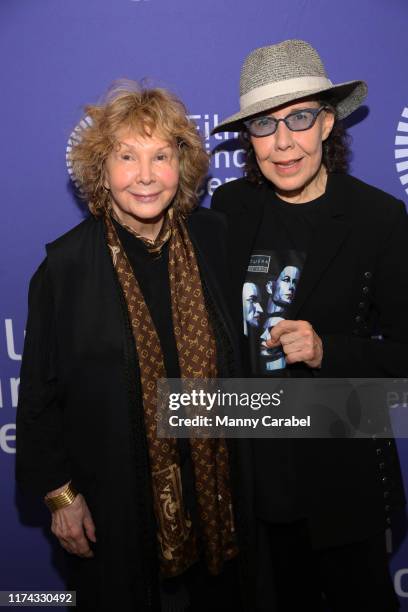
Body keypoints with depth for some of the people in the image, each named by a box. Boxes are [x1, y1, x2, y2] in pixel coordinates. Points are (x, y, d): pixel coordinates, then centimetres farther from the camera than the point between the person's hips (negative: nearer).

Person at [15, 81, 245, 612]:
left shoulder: (213, 238, -6)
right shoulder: (67, 264, -15)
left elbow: (236, 351, 5)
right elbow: (40, 393, -7)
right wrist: (60, 493, -6)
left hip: (212, 483, 3)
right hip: (115, 504, -2)